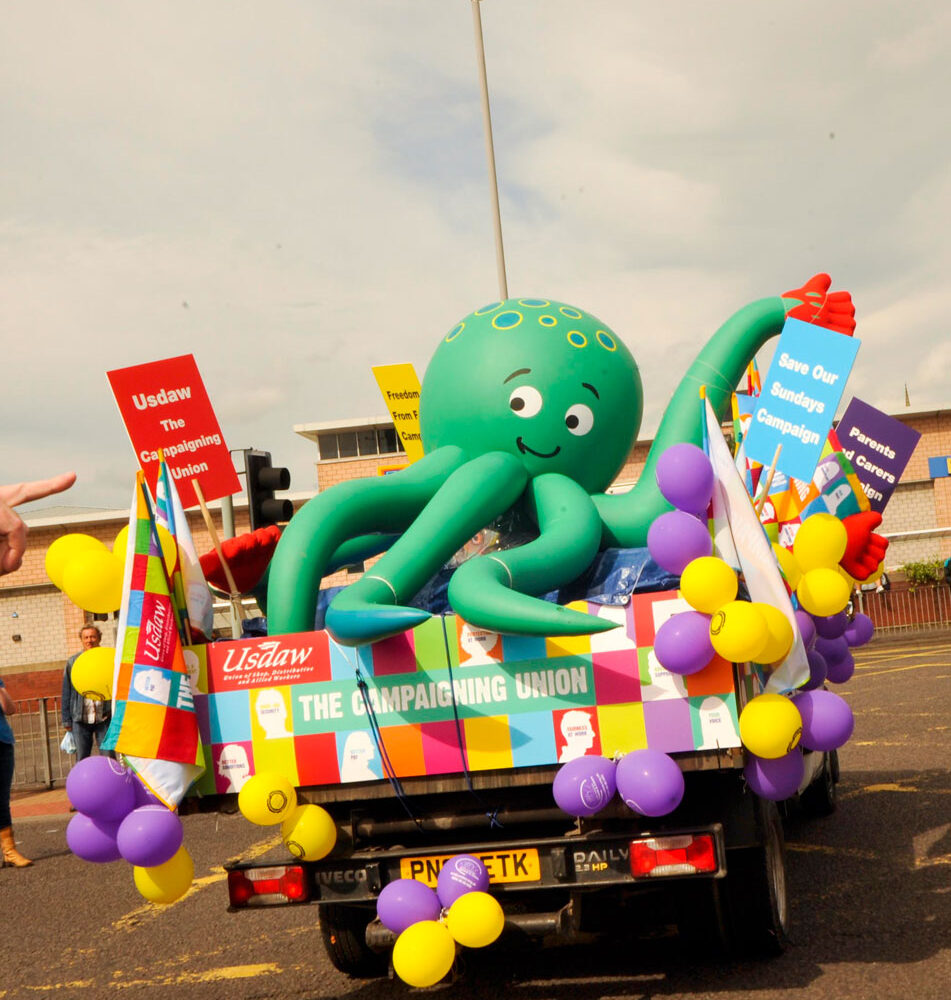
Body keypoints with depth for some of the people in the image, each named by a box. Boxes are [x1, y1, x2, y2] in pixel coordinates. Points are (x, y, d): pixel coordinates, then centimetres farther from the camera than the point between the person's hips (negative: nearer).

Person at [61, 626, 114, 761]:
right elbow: (66, 693, 12)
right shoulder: (72, 662, 9)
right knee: (82, 761, 4)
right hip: (80, 719, 2)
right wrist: (66, 720, 7)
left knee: (108, 758, -3)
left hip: (104, 718, -2)